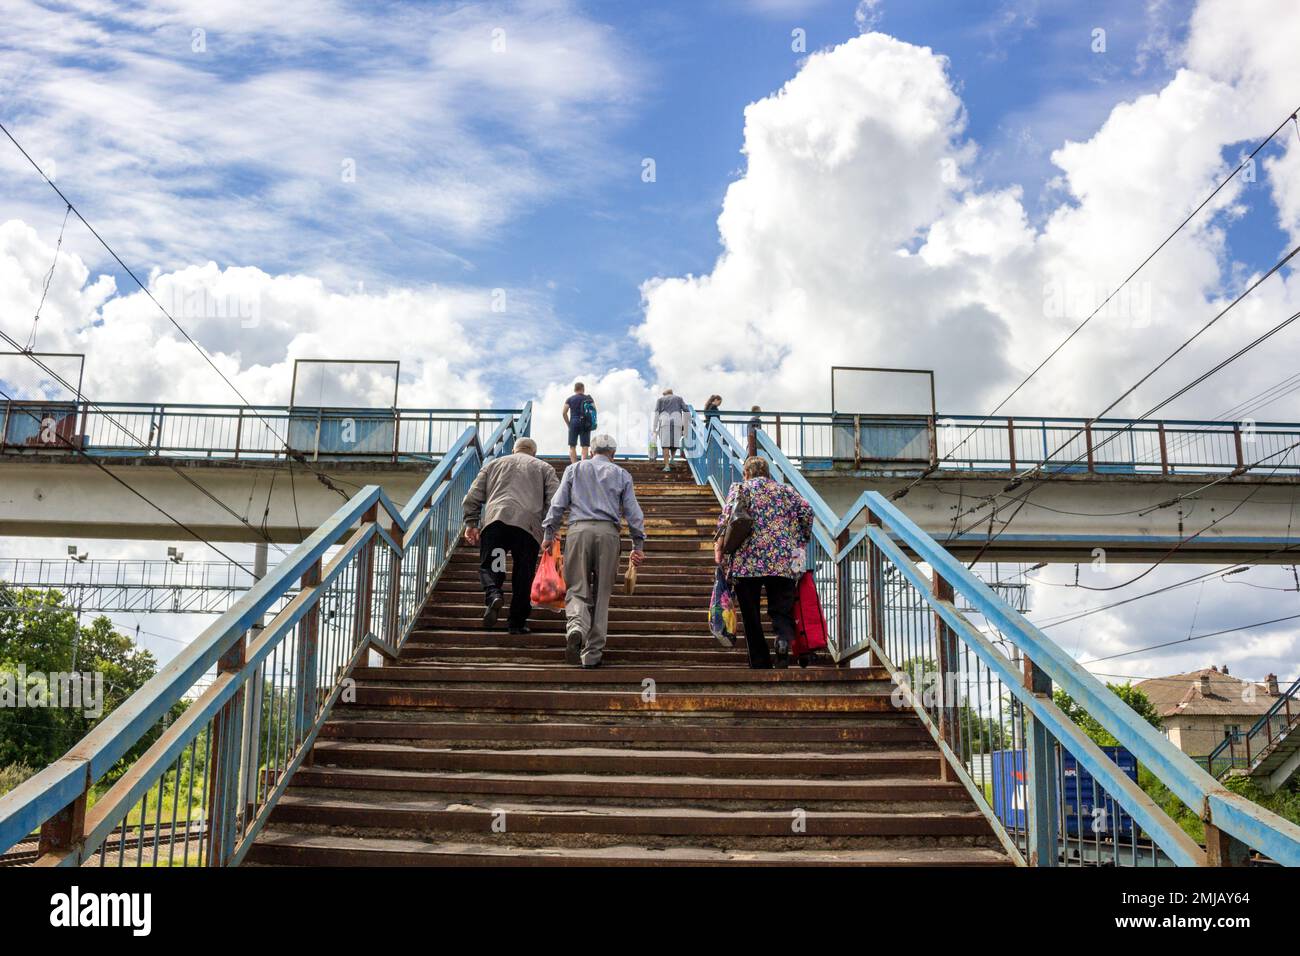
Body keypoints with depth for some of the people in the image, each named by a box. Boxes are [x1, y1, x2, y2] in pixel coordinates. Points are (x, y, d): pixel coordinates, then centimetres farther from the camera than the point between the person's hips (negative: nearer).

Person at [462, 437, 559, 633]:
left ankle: (493, 595, -22)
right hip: (528, 523, 0)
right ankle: (517, 622, 8)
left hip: (494, 520, 1)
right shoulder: (544, 468, 24)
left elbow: (473, 497, 18)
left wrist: (471, 523, 19)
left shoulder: (493, 464, 27)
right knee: (523, 575, 6)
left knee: (488, 566, 7)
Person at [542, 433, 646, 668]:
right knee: (602, 594, 6)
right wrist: (638, 545, 14)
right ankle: (592, 653, 4)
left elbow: (558, 503, 8)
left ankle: (576, 626, -30)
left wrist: (548, 533, 11)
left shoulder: (575, 469, 17)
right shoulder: (621, 474, 17)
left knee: (577, 589, 2)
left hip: (579, 530, 0)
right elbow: (633, 512, 11)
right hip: (608, 533, 0)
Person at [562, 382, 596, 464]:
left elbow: (564, 413, -2)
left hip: (574, 423, -1)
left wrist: (568, 424, 8)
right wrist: (592, 423, 10)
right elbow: (594, 411, 1)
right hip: (586, 425, 1)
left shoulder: (570, 399, 5)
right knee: (585, 446, 2)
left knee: (572, 446, 4)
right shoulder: (589, 398, 8)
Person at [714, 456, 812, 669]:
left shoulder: (739, 488, 11)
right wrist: (803, 539, 18)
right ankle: (785, 639, -27)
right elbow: (807, 510, 7)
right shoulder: (785, 490, 19)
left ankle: (760, 666, 2)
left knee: (751, 618, 6)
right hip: (783, 563, 1)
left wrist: (719, 544, -5)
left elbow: (728, 515, -5)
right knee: (782, 611, 5)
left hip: (747, 561, -1)